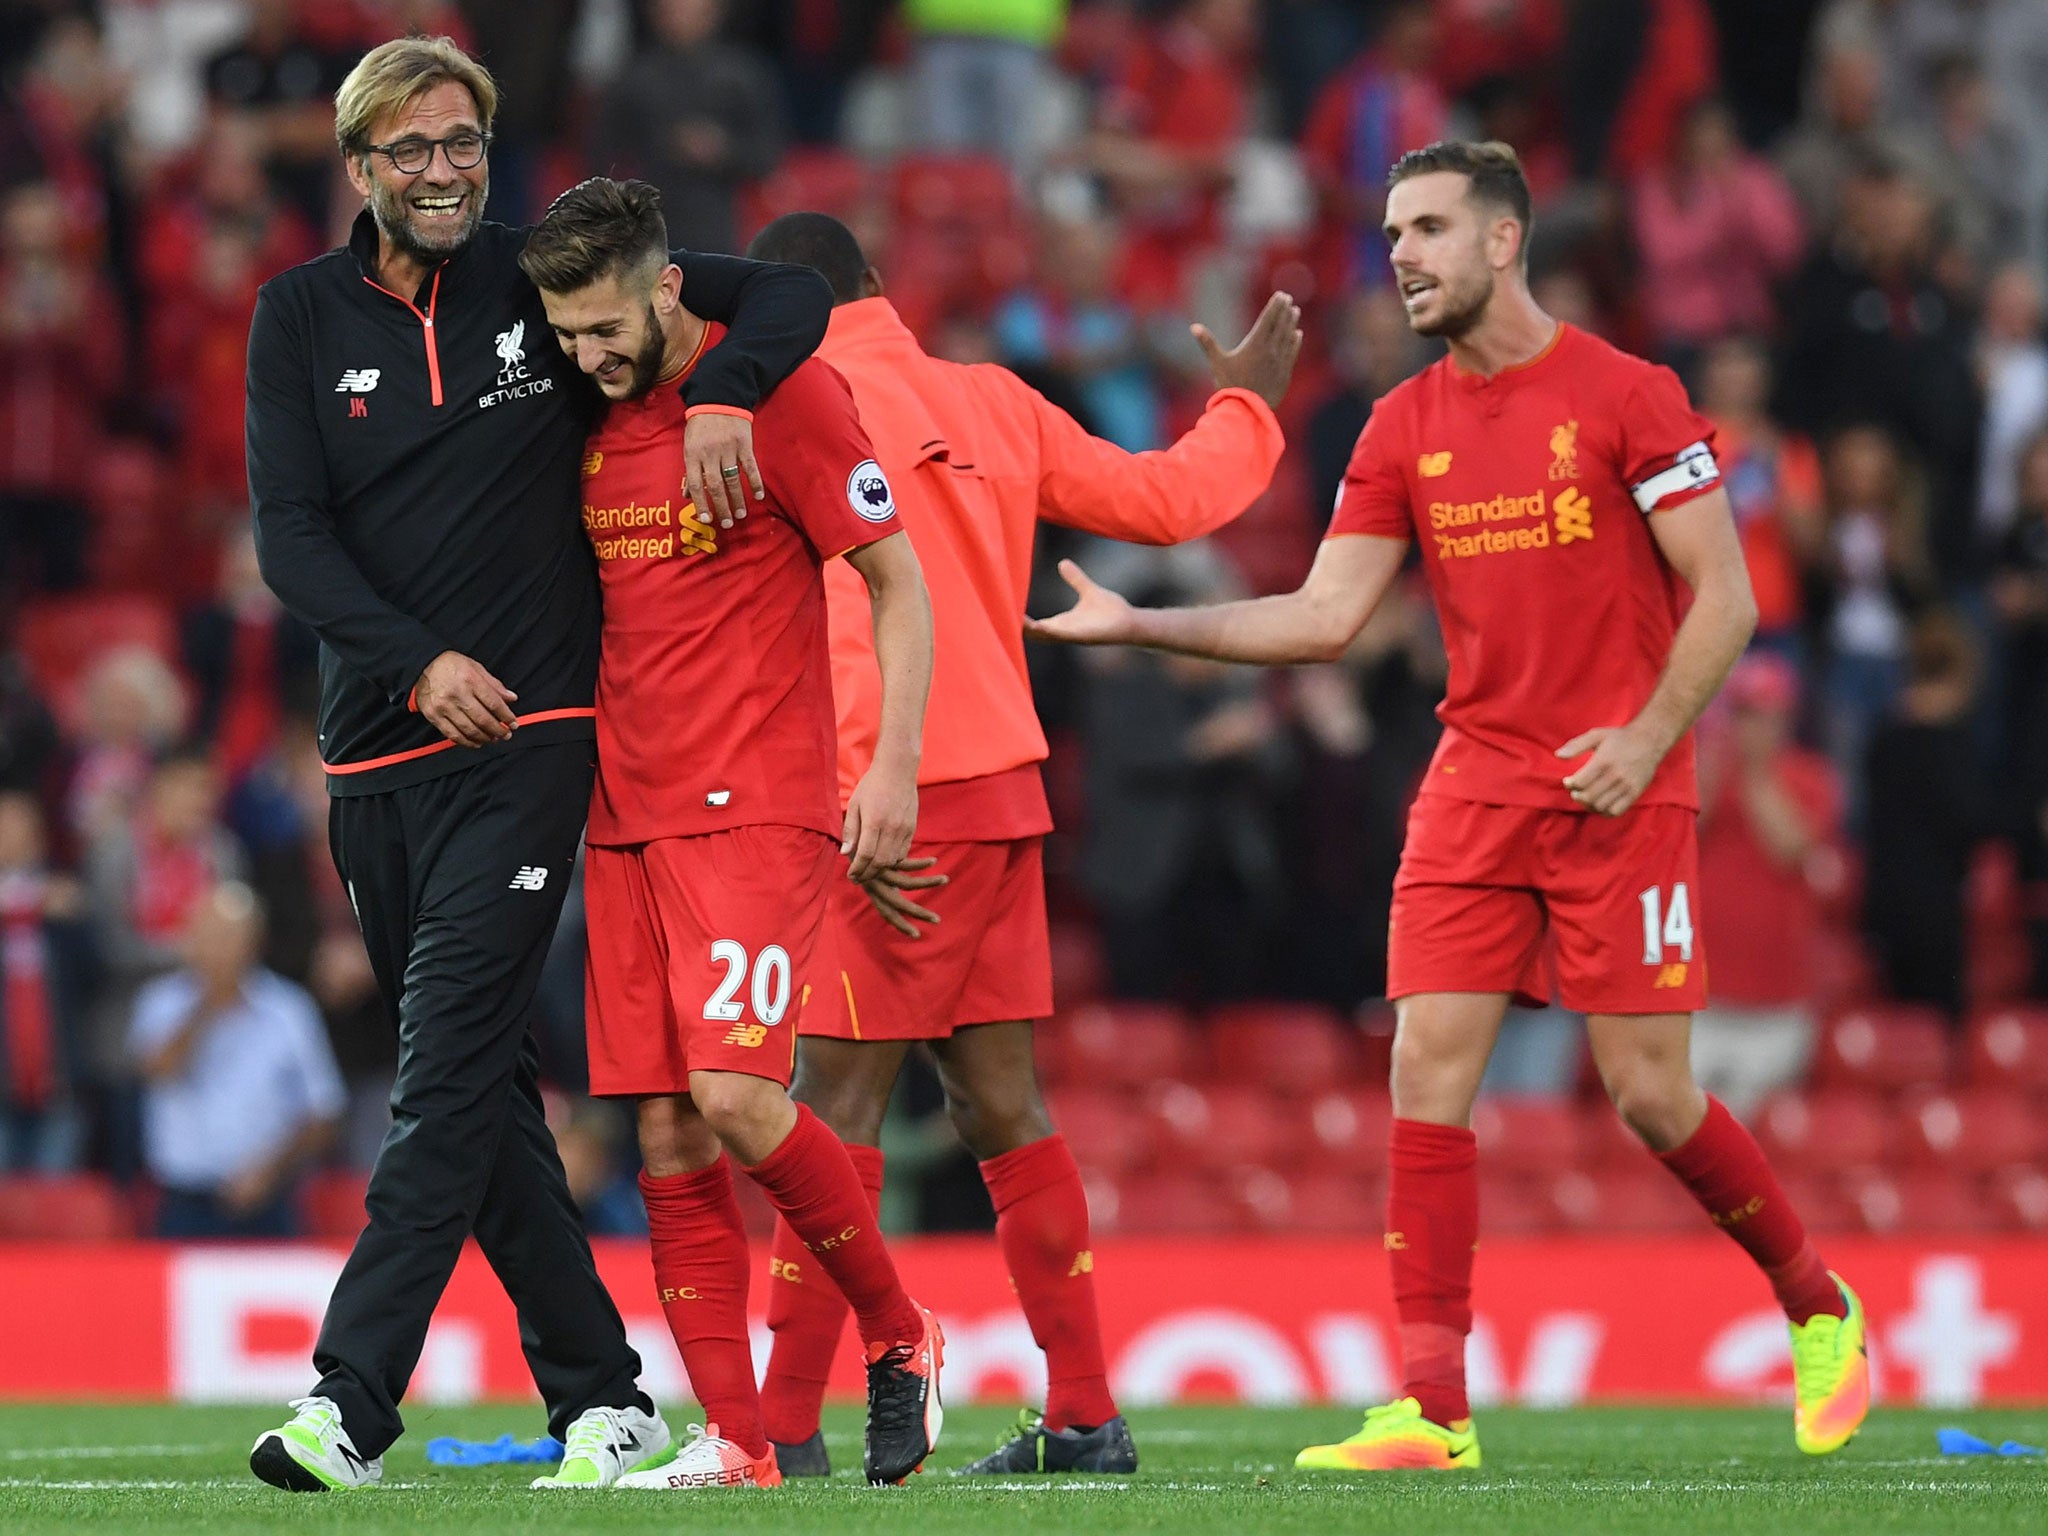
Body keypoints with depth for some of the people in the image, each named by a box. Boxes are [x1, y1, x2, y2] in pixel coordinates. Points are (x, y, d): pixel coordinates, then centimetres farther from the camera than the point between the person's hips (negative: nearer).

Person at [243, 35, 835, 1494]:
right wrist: (416, 661, -14)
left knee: (452, 1067, -15)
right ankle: (601, 1393, 15)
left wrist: (722, 392, -12)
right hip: (378, 750, 4)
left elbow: (791, 295, 8)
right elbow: (290, 535, 0)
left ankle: (351, 1401, -22)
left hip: (530, 738, -4)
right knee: (484, 1086, 7)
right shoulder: (303, 317, 7)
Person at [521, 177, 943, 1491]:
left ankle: (900, 1336, 2)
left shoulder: (782, 392, -7)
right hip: (628, 814, 7)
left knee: (734, 1093, -19)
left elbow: (899, 584, -4)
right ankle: (735, 1443, 4)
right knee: (665, 1131, 1)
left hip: (757, 804, -7)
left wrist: (895, 764, -12)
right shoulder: (592, 418, 12)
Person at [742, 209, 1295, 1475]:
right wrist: (1248, 406, 37)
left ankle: (786, 1429, -9)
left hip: (904, 802, -7)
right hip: (1007, 786, 7)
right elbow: (1165, 502, 19)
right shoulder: (988, 399, 12)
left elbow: (846, 623, -15)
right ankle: (1085, 1418, 11)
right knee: (1001, 1100, 11)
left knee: (837, 1104, -7)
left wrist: (859, 816, -17)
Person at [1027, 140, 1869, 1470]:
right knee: (1428, 1070, -8)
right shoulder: (1404, 430, 9)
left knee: (1652, 1097, -4)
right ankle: (1434, 1410, -7)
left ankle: (1821, 1309, 21)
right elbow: (1326, 616, 7)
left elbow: (1725, 596, -5)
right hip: (1475, 791, 5)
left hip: (1621, 792, -5)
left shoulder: (1626, 396, -6)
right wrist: (1141, 625, -2)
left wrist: (1648, 735, -16)